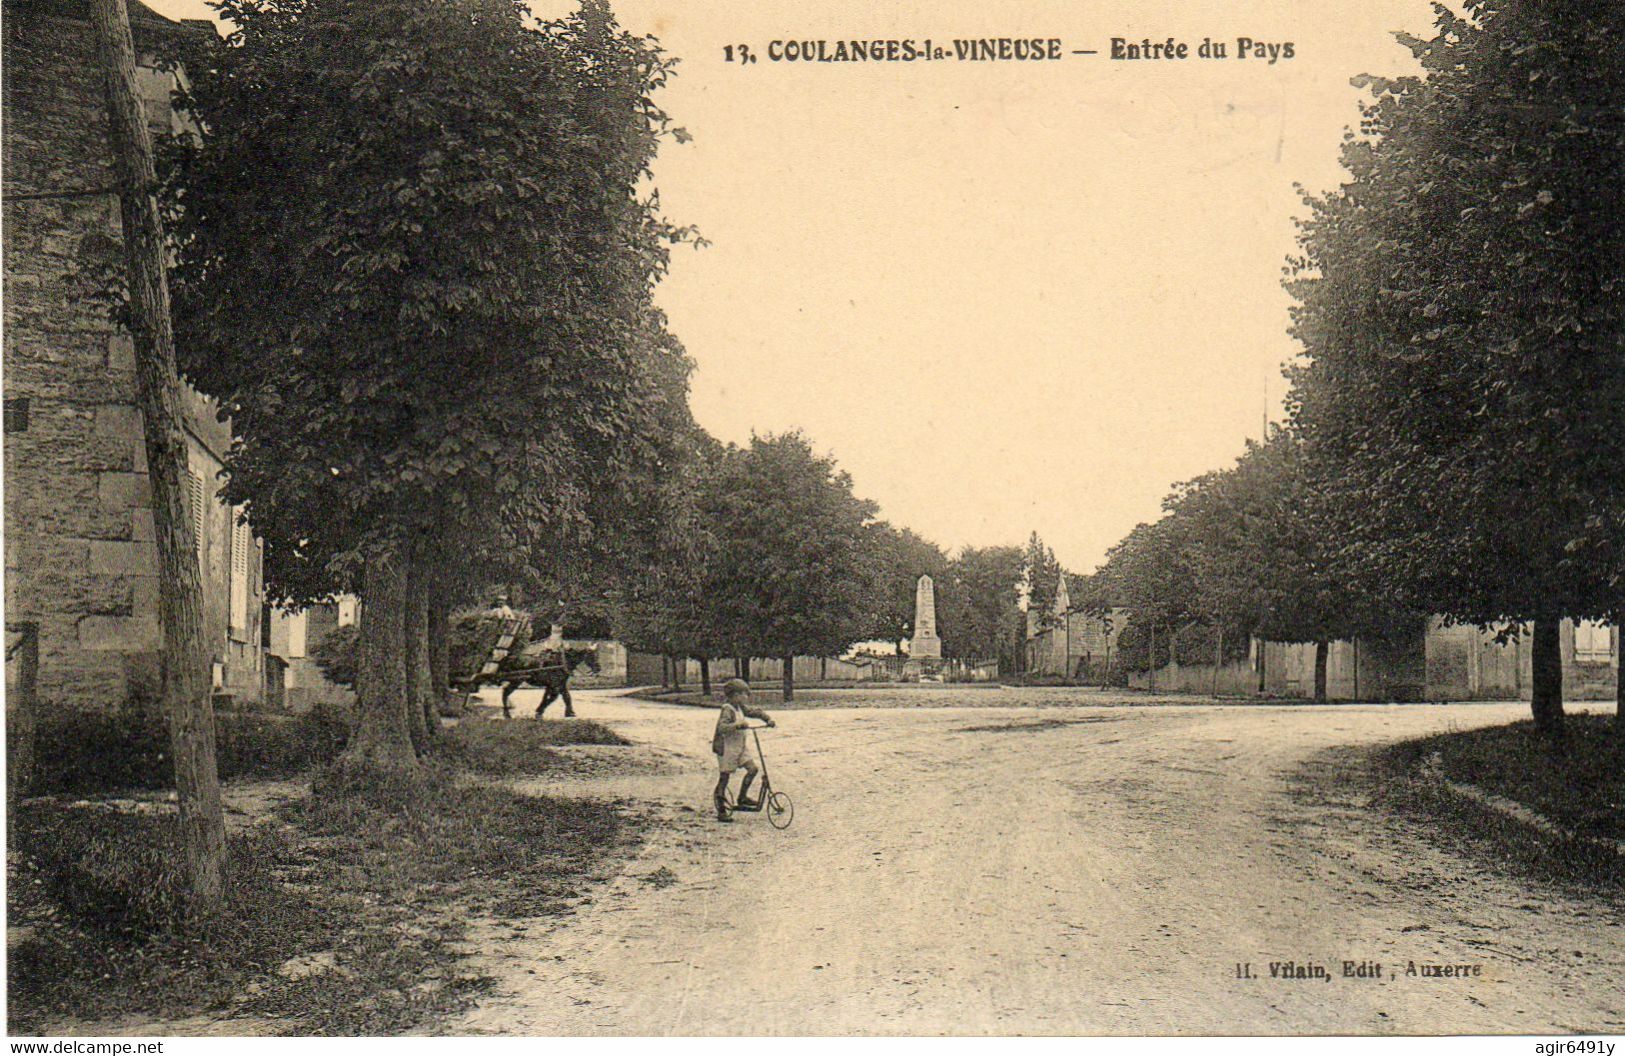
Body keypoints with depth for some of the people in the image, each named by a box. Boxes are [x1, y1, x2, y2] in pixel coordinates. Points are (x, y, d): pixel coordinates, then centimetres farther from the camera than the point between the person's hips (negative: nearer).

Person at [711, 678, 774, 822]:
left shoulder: (741, 708, 6)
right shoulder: (727, 710, -19)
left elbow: (755, 712, 16)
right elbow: (721, 727, -33)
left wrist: (768, 719, 1)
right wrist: (738, 725, -44)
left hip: (739, 747, 8)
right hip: (726, 748, -8)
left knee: (753, 768, -3)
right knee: (724, 778, -1)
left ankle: (742, 796, 13)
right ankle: (721, 812, 7)